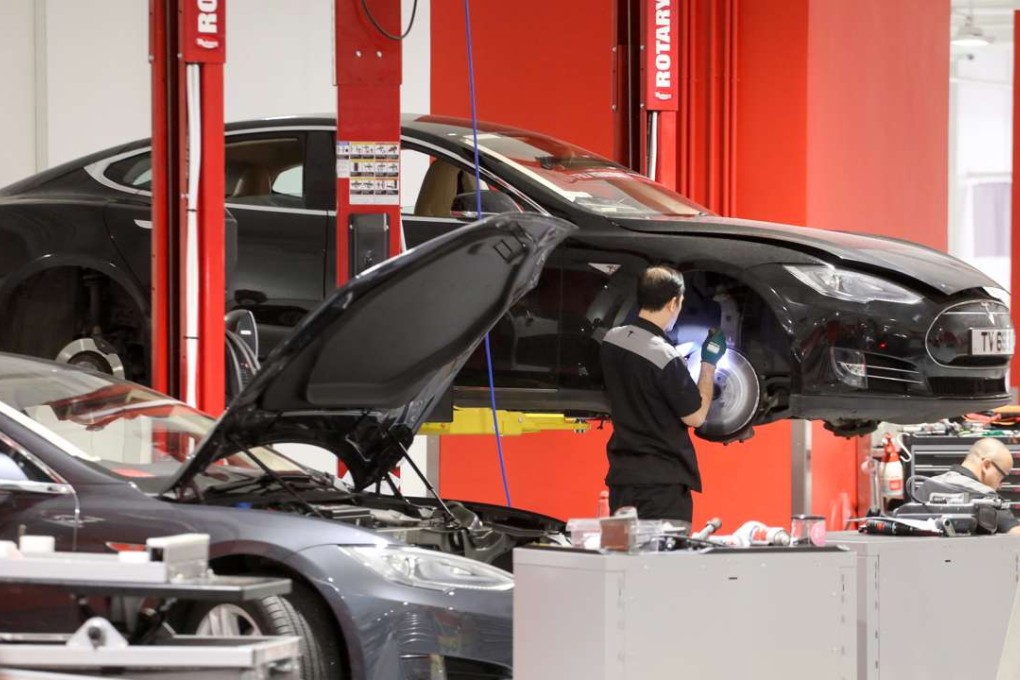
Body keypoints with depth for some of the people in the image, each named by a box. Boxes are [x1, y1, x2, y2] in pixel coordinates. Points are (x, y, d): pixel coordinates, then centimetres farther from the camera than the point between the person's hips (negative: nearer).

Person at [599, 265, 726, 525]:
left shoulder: (612, 340, 3)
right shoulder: (665, 357, -20)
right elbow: (695, 416, -11)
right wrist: (709, 362, -2)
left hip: (621, 476, 8)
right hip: (662, 482, -8)